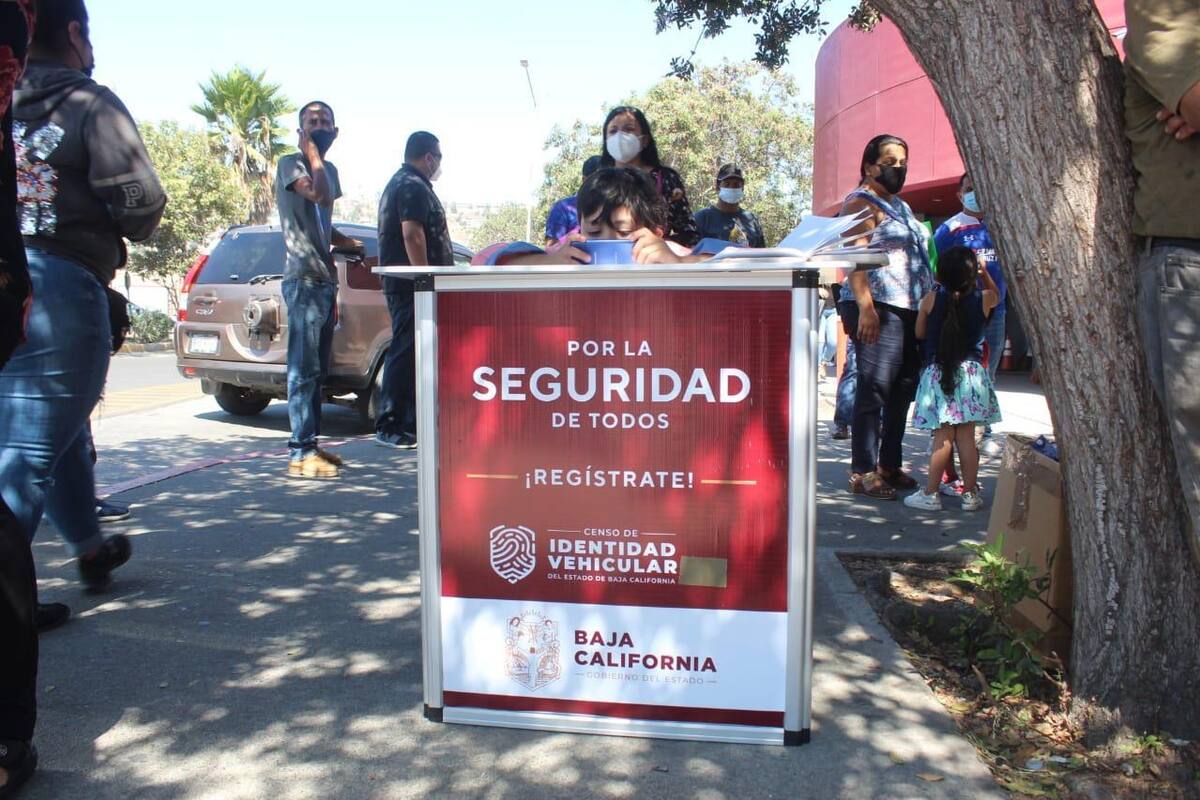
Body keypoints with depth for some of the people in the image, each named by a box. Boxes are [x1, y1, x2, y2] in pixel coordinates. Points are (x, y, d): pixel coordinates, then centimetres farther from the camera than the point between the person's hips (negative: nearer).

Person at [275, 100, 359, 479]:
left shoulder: (329, 170, 20)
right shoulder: (290, 164, -4)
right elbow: (320, 195, -24)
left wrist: (344, 242, 11)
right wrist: (312, 153, -11)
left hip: (325, 280, 9)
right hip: (303, 281, -9)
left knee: (317, 370, 11)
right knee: (304, 370, -11)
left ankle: (310, 443, 18)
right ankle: (301, 453, -10)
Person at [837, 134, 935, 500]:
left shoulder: (901, 206, 25)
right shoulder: (862, 201, -3)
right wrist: (865, 307, -25)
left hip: (910, 310, 9)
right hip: (879, 309, -9)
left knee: (903, 390, 10)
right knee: (874, 389, -10)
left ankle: (890, 465, 19)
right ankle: (863, 472, -6)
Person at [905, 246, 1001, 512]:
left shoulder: (931, 299, -5)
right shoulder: (982, 299, 0)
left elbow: (920, 333, 7)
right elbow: (995, 294, 25)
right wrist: (984, 272, 27)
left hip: (937, 373, -1)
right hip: (971, 373, 1)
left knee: (942, 437, 3)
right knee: (966, 435, 6)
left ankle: (931, 493, 6)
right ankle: (970, 494, 14)